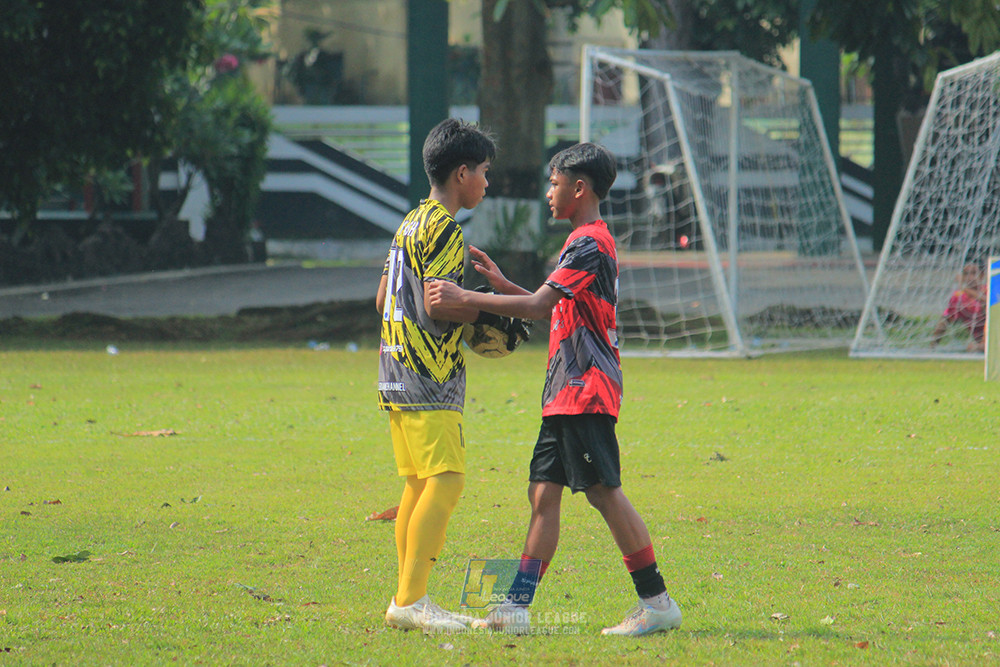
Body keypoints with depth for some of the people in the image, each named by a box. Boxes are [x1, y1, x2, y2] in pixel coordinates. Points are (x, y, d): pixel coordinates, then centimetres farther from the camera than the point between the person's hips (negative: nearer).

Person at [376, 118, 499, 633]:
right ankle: (411, 600, -19)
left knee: (420, 484, 11)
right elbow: (435, 306, -19)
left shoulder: (411, 223, 18)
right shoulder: (444, 228, -11)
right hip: (430, 378, -10)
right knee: (445, 481, -14)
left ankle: (407, 600, 12)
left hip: (398, 373, 10)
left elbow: (384, 299, 23)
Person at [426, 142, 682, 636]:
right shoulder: (587, 242, 20)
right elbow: (552, 310, 24)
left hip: (586, 391, -10)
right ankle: (516, 608, 3)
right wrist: (500, 283, 17)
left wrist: (464, 299, -22)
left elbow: (539, 305, -21)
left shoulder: (590, 244, -13)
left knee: (604, 492, -10)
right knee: (543, 493, 5)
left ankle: (656, 602, -6)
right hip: (567, 393, 10)